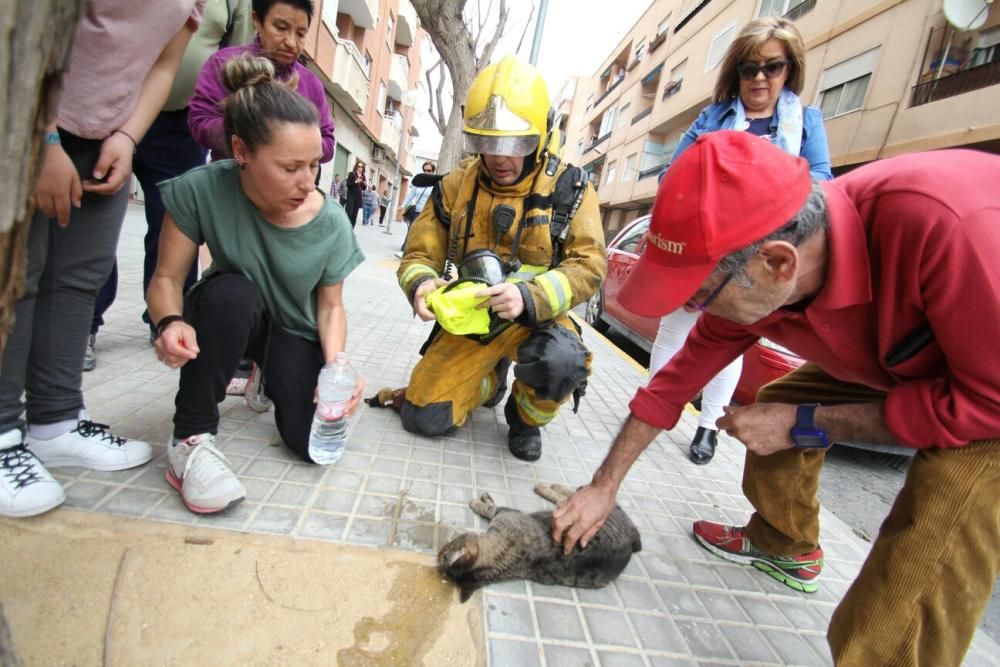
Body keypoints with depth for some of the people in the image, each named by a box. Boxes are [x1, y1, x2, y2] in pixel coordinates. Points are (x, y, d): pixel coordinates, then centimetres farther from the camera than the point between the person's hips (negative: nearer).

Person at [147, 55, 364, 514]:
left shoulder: (329, 222, -21)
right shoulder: (203, 190, -23)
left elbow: (330, 306, -10)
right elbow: (166, 279, -15)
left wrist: (336, 364, -27)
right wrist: (171, 321, -36)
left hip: (295, 333, 1)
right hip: (227, 318, 0)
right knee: (231, 291, -37)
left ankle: (269, 377, 19)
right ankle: (190, 438, -18)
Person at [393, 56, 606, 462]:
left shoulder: (570, 189, -8)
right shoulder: (458, 184, -2)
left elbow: (589, 264, -15)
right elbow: (421, 253, 1)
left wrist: (530, 296, -33)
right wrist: (420, 284, -24)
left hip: (536, 318, -2)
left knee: (562, 362, -36)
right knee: (423, 417, -4)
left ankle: (525, 417, 1)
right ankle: (490, 380, 28)